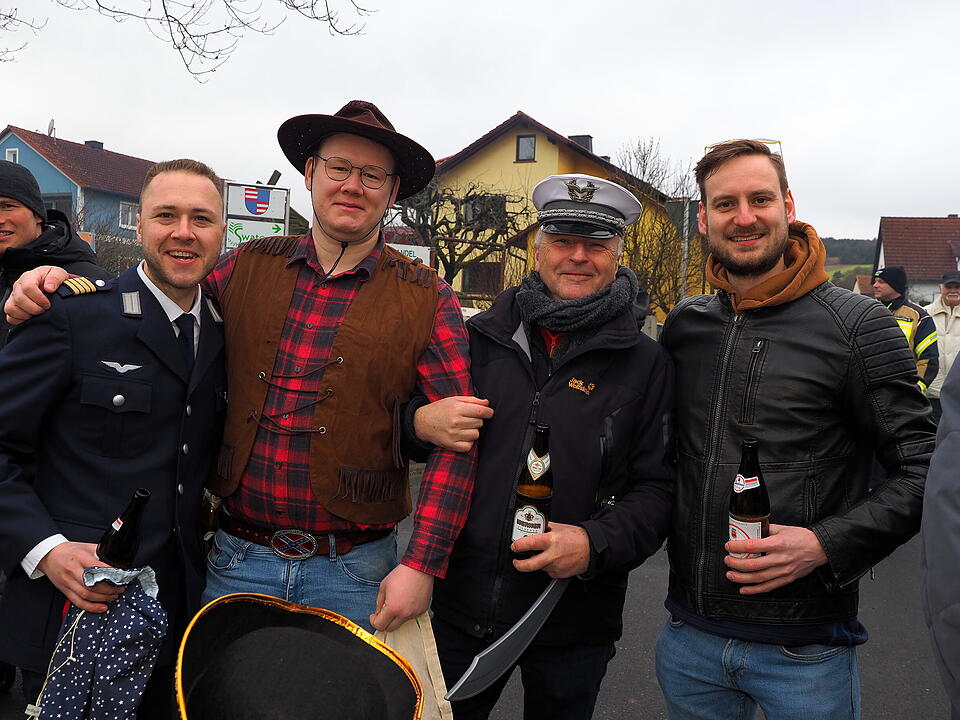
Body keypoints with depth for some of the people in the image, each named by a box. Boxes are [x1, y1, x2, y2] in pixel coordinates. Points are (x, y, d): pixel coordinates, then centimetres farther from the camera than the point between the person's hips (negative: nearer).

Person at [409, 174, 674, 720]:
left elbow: (659, 487, -6)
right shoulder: (482, 337, 2)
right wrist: (421, 423, -13)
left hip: (575, 621, -1)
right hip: (459, 605, 2)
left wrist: (596, 543, -22)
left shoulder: (647, 363, -4)